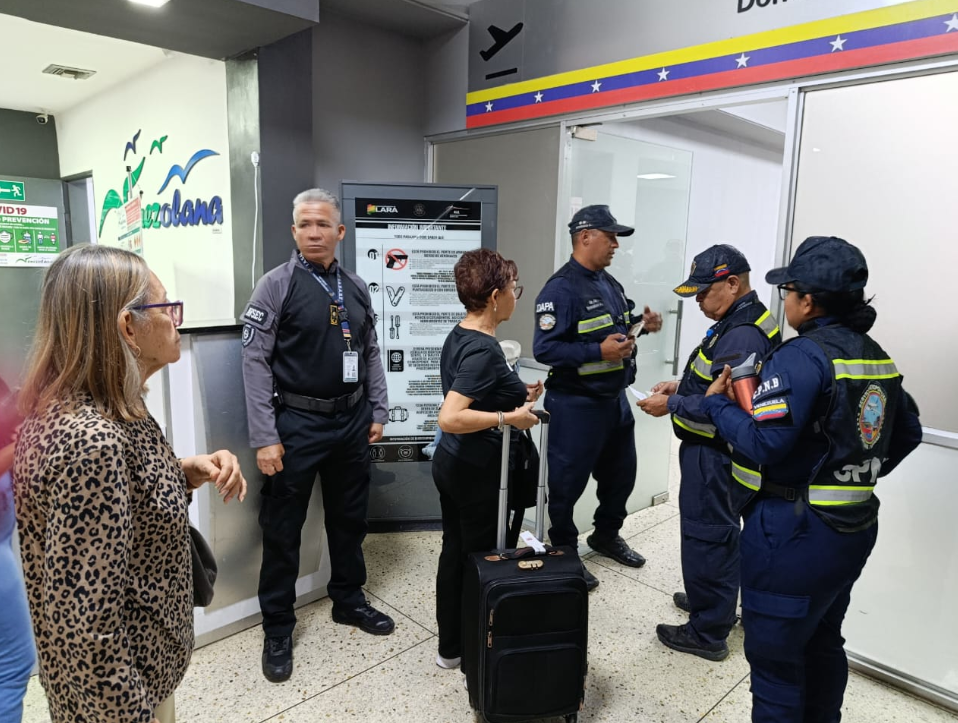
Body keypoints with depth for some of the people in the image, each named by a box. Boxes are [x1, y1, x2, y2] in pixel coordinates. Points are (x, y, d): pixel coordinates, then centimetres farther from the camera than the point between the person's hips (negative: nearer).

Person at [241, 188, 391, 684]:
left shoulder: (356, 287, 7)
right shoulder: (276, 285, -9)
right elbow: (255, 360, -12)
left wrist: (378, 412, 7)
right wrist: (265, 437, -16)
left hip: (352, 421, 5)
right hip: (297, 423, -5)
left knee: (349, 518, 19)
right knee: (282, 528, 7)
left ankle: (349, 601, 40)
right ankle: (277, 629, 26)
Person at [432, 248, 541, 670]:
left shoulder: (458, 337, 4)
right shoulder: (484, 349, -24)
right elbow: (449, 418, -33)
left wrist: (515, 397, 10)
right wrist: (509, 418, -25)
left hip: (451, 463, 9)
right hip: (480, 474, -9)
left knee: (455, 555, 18)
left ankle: (450, 647, 34)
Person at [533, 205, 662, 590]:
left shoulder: (608, 282, 10)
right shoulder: (561, 289, -19)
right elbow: (544, 349, -25)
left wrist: (643, 324, 2)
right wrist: (599, 352, -29)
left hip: (615, 398, 9)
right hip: (576, 405, -9)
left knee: (621, 472, 22)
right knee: (568, 481, 6)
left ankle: (606, 535, 44)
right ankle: (563, 552, 25)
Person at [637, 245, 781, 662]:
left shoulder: (743, 336, -24)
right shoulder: (740, 322, 10)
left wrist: (672, 405, -19)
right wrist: (683, 385, 9)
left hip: (715, 456, -11)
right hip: (717, 451, 11)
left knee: (706, 538, 1)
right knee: (719, 532, 24)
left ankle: (708, 633, 17)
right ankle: (710, 600, 43)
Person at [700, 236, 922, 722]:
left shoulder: (802, 356, -20)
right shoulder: (878, 357, 7)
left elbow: (764, 443, -27)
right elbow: (907, 433, 16)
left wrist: (718, 402, -12)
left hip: (795, 532, -9)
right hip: (855, 527, 9)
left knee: (775, 657, 6)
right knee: (823, 645, 25)